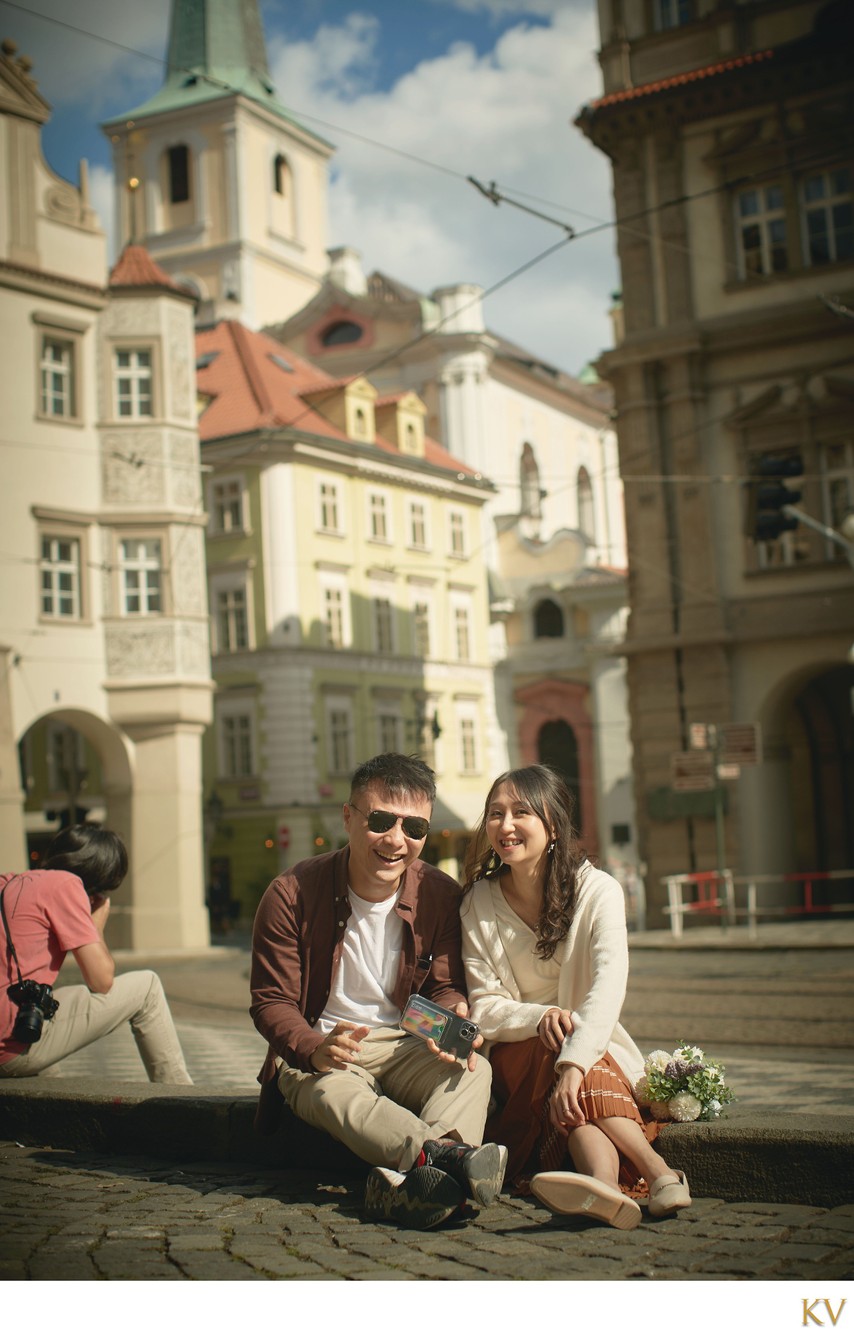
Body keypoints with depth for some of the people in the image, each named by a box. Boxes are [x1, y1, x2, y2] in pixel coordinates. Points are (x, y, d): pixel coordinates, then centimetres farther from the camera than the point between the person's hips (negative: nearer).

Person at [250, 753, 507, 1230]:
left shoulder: (441, 895, -4)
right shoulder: (291, 895, -12)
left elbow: (446, 988, 3)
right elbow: (271, 1001, -9)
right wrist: (316, 1049, -32)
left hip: (406, 1048, 3)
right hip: (316, 1052, -2)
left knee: (475, 1070, -28)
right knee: (330, 1091, -38)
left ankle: (409, 1182, -54)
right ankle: (456, 1156, -57)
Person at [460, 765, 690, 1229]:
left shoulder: (597, 890, -10)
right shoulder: (479, 903, -3)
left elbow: (608, 987, -25)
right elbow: (483, 1008, -6)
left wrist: (573, 1065, -41)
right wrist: (540, 1017, -28)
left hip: (593, 1047, 0)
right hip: (518, 1056, 0)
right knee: (551, 1043, -32)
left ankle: (605, 1189, -61)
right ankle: (660, 1176, -54)